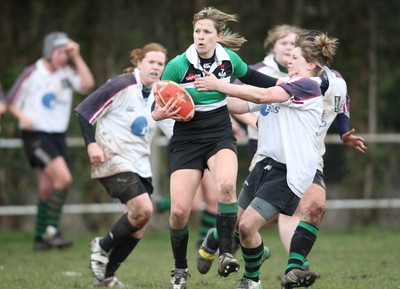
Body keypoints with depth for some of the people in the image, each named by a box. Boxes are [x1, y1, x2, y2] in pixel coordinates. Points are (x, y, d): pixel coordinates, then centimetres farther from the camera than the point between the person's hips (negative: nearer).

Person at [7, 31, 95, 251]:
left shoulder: (67, 73, 6)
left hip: (58, 134, 5)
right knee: (63, 177, -21)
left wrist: (76, 57, -11)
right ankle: (51, 230, -15)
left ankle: (41, 237, 17)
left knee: (47, 190, 8)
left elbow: (87, 84, -12)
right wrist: (23, 117, -19)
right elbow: (12, 102, 0)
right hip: (36, 135, -5)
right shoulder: (32, 74, -6)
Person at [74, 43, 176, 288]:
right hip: (113, 161, -8)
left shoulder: (160, 96, 8)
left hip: (140, 165, 8)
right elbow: (85, 111, -9)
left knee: (138, 228, 5)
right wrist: (91, 144, -19)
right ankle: (102, 247, 0)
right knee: (143, 209, -22)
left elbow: (175, 132, 3)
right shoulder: (121, 86, -12)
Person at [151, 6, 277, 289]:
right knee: (179, 211, -11)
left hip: (220, 137, 1)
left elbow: (251, 77, 20)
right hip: (187, 142, -1)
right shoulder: (177, 66, -12)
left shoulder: (229, 59, -3)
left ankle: (226, 254, -23)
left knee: (227, 184, -32)